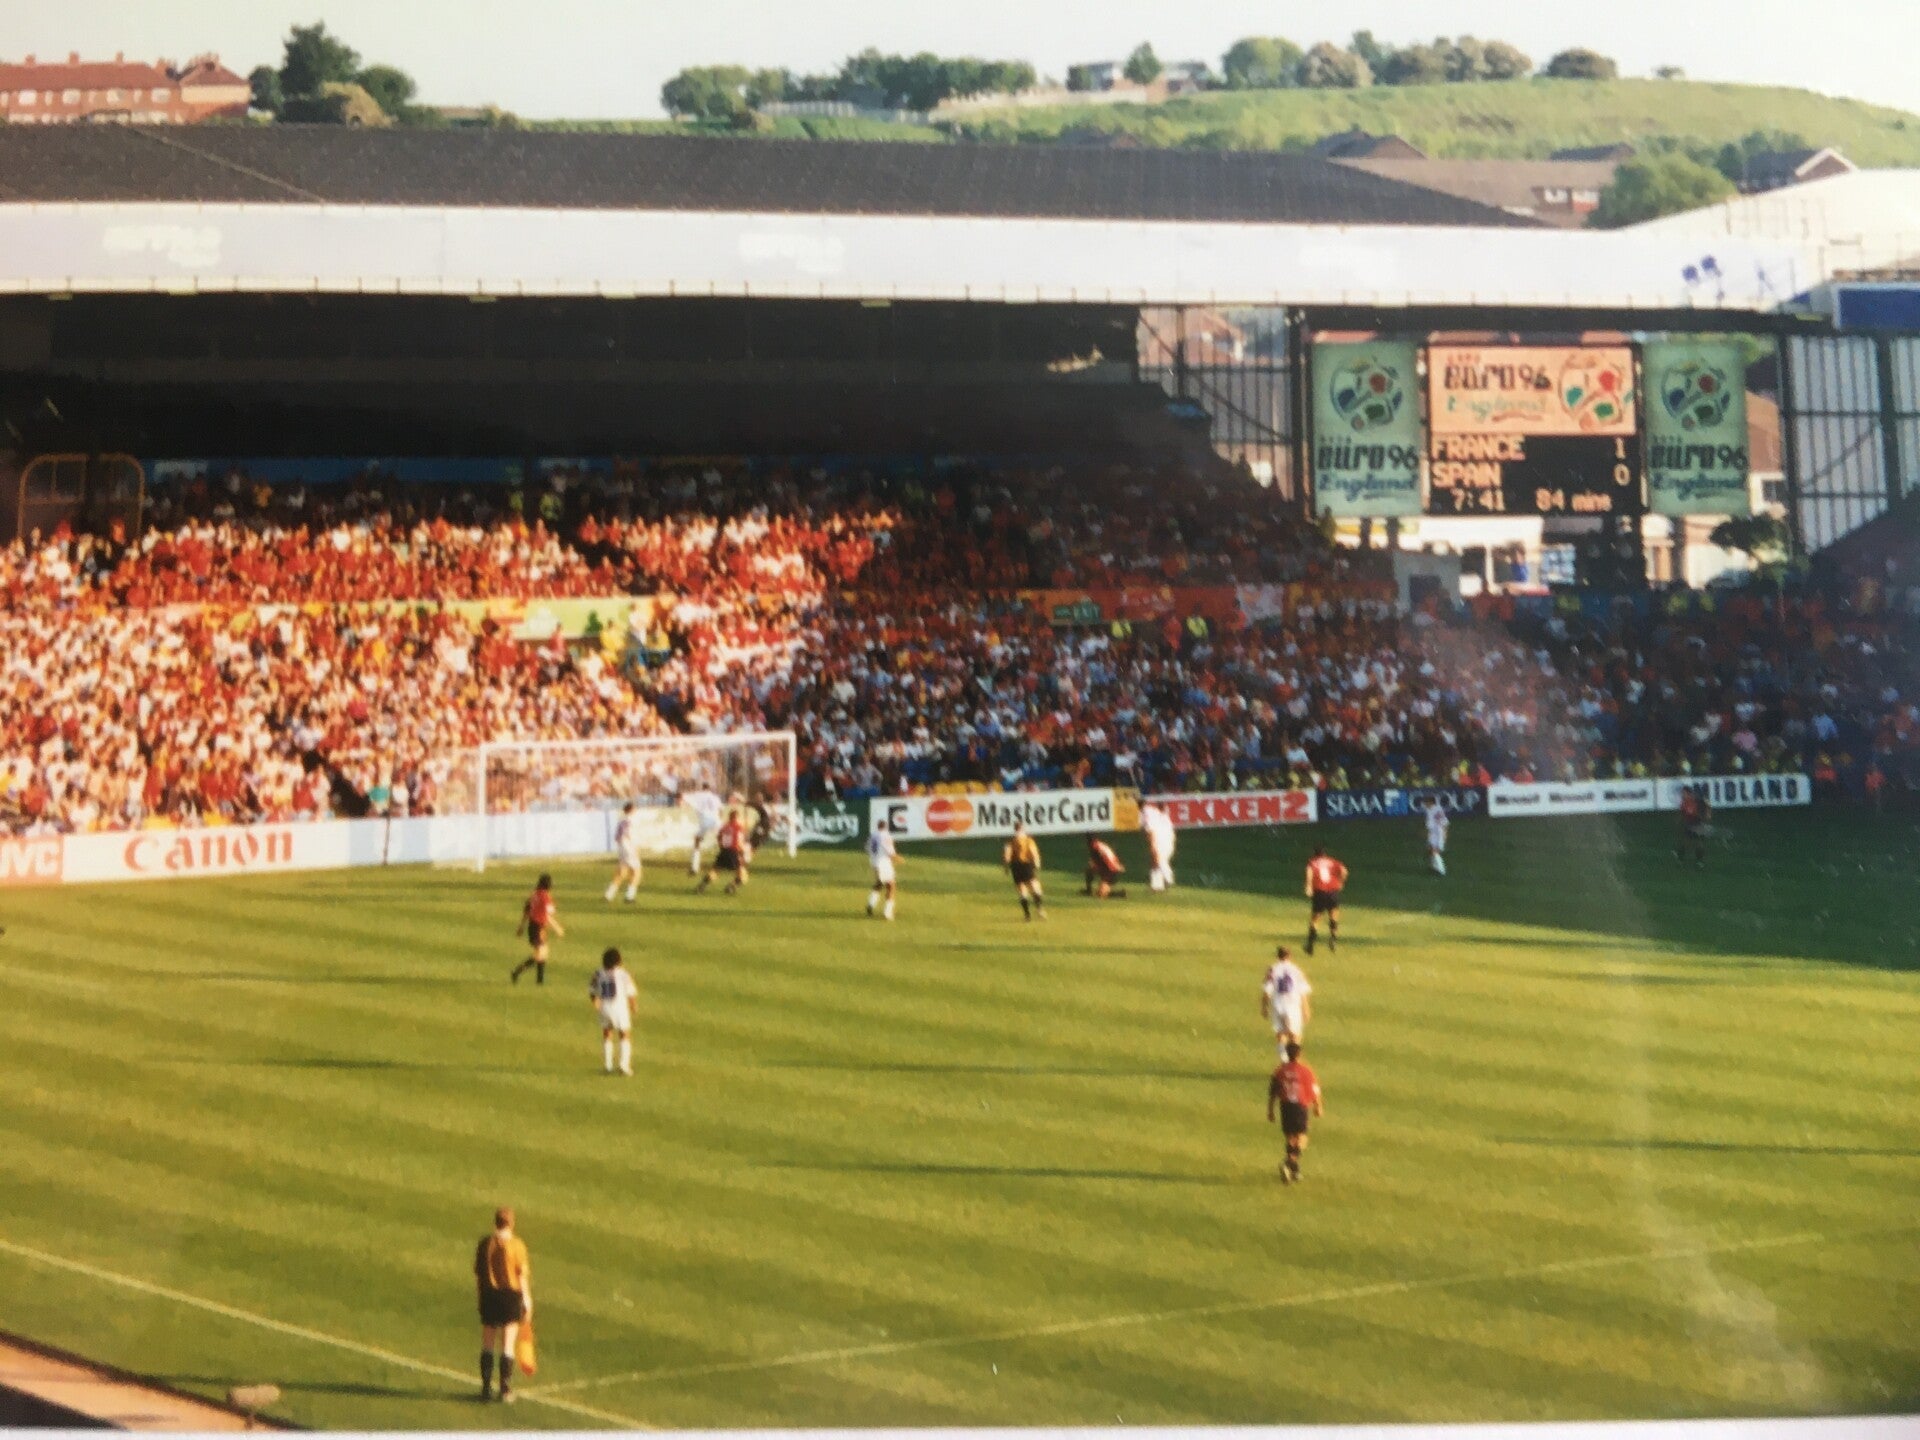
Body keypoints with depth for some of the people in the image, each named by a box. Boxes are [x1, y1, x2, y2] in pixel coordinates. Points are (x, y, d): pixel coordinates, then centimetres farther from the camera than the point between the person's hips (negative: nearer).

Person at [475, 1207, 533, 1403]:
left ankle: (486, 1388, 15)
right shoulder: (517, 1245, -11)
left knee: (487, 1345, 13)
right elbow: (523, 1275, -9)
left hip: (489, 1296, 3)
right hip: (511, 1295, -3)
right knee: (507, 1347, 3)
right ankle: (506, 1391, 3)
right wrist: (527, 1299, 0)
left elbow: (477, 1273, 3)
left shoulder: (485, 1243, -2)